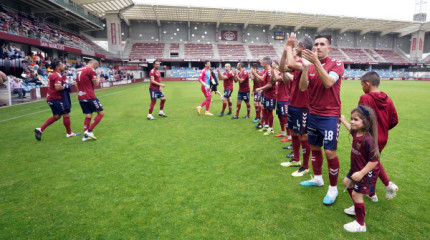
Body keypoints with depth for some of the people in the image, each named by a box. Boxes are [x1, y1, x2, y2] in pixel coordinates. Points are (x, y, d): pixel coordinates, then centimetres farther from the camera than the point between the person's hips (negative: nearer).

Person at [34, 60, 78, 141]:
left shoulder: (52, 75, 14)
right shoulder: (58, 76, -18)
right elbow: (58, 88, -30)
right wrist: (65, 86, -11)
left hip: (51, 98, 10)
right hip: (56, 98, -10)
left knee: (57, 116, 15)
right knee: (66, 114, 1)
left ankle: (40, 129, 11)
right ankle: (69, 133, 13)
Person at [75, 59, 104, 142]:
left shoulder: (79, 70, 16)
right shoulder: (91, 70, -10)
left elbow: (76, 84, 21)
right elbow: (96, 84, -8)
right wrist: (98, 75, 5)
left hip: (81, 97, 8)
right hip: (90, 97, -8)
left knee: (88, 115, 13)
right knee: (101, 113, 2)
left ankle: (85, 135, 10)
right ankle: (89, 131, -4)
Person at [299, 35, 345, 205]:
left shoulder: (337, 64, -5)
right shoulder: (311, 67, 7)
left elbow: (328, 83, -23)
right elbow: (302, 87, -6)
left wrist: (316, 62, -27)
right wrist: (305, 67, -18)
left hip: (330, 116, -5)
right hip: (313, 114, 5)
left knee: (330, 152, -6)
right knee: (314, 148, 16)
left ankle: (333, 189, 12)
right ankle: (317, 179, 35)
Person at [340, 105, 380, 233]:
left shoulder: (368, 139, -33)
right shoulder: (356, 132, -7)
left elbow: (374, 160, -30)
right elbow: (351, 129, 22)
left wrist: (361, 173, -31)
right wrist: (343, 121, 32)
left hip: (366, 172, -10)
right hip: (356, 168, 10)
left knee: (356, 194, -2)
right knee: (347, 182, 26)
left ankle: (360, 224, 17)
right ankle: (358, 207, 47)